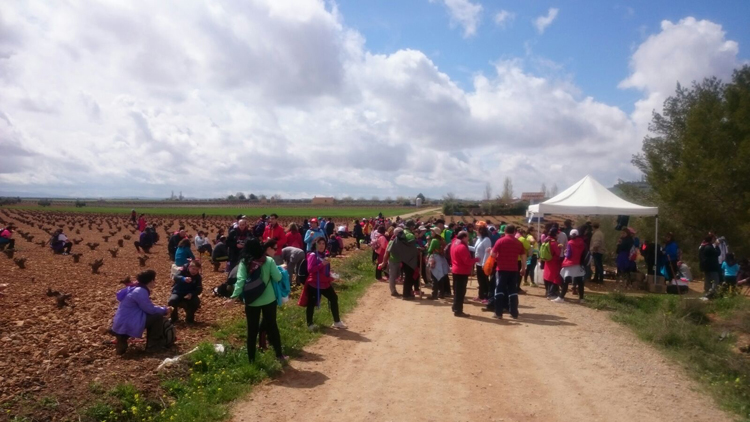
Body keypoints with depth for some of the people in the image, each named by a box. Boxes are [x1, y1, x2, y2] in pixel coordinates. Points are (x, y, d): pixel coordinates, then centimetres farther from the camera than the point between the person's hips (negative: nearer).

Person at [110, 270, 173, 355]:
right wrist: (164, 310, -1)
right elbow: (150, 309, -17)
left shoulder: (136, 288, 12)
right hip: (126, 325, -10)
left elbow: (147, 307, 18)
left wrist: (162, 309, 12)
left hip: (122, 322, 10)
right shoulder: (141, 292, -19)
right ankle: (154, 345, 3)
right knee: (158, 317, -11)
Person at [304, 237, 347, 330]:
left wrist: (331, 278, 12)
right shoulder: (312, 255, -12)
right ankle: (310, 324, 16)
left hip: (325, 284, 8)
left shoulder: (324, 256, 11)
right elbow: (310, 269, -24)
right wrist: (321, 264, -29)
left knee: (334, 299, 10)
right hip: (314, 284, -8)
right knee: (312, 303, 2)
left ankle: (337, 322, 19)